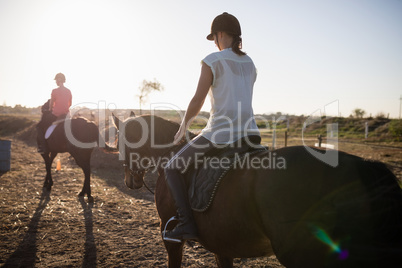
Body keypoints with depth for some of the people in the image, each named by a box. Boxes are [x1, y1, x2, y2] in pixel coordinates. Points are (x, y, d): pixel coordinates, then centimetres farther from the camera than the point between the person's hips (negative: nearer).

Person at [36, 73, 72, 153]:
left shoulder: (55, 91, -12)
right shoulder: (68, 91, 6)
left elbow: (51, 105, -4)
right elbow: (70, 104, 15)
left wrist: (50, 109, 16)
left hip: (55, 114, -6)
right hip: (65, 115, 7)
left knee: (39, 126, 6)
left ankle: (43, 146, -4)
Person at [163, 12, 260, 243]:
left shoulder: (212, 61, -8)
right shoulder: (250, 64, 14)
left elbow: (197, 101, -9)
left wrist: (183, 128, 6)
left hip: (220, 133, -7)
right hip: (250, 132, 7)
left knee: (172, 168, 7)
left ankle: (187, 225, -1)